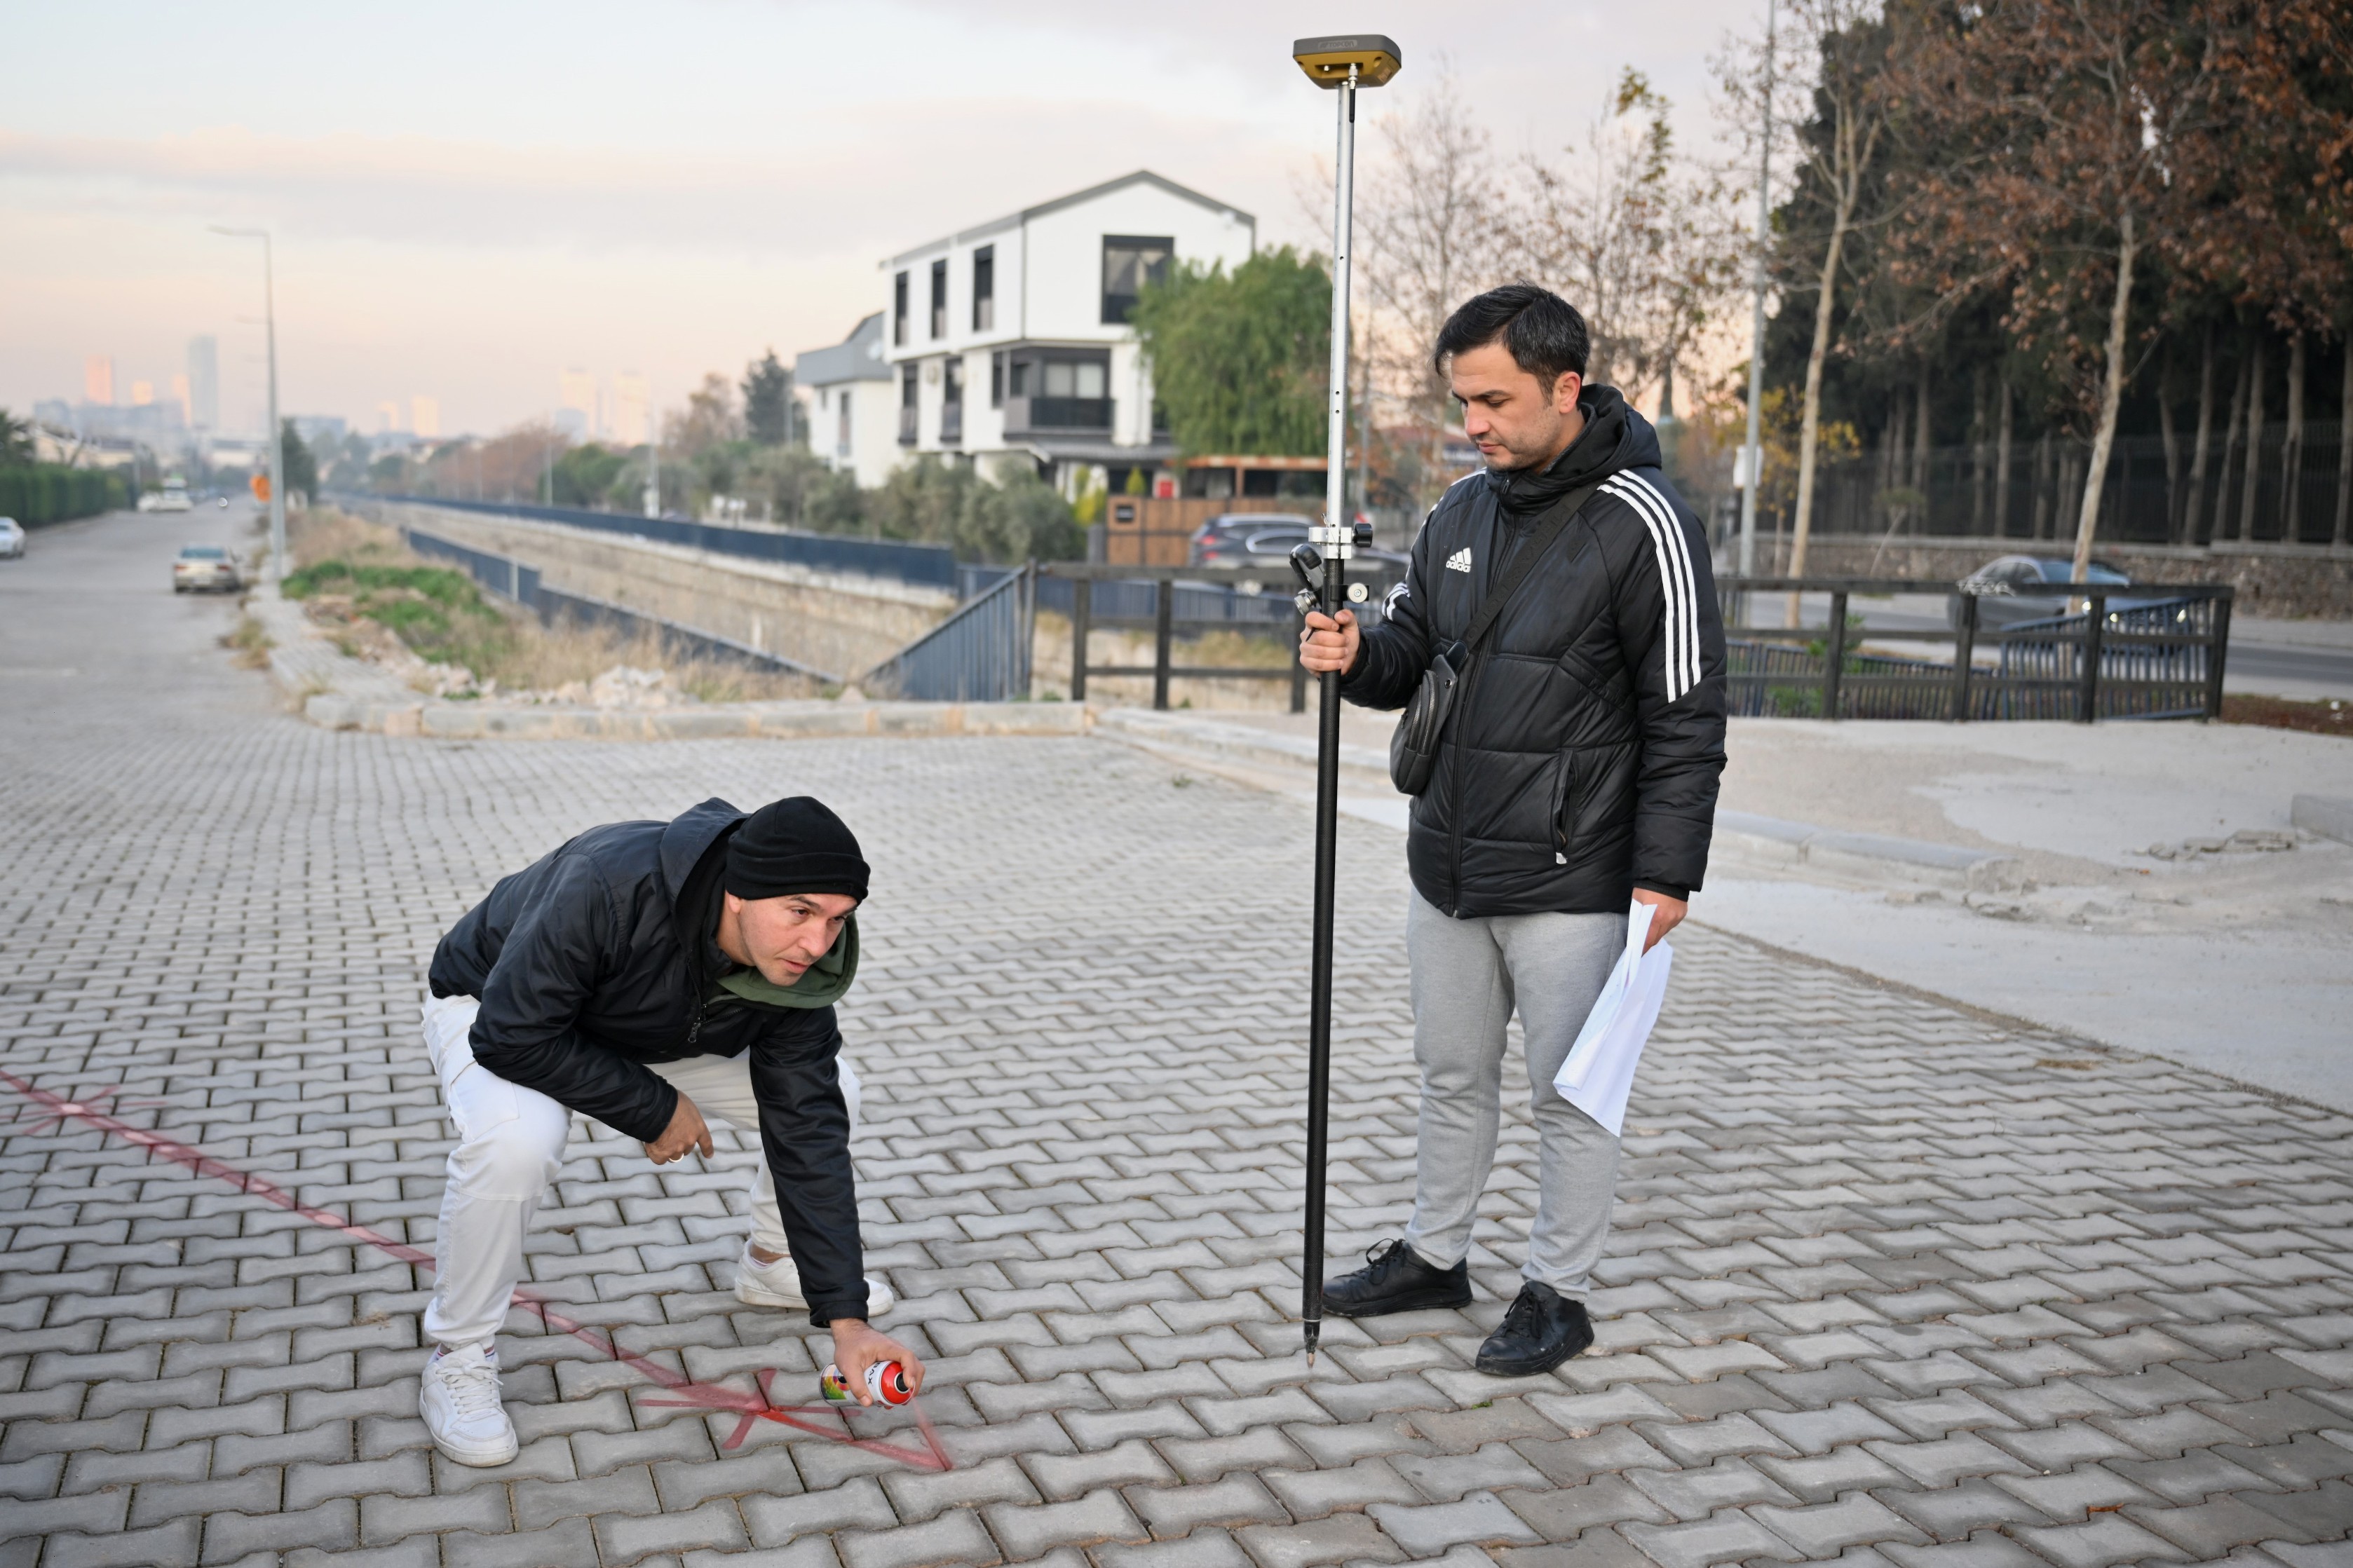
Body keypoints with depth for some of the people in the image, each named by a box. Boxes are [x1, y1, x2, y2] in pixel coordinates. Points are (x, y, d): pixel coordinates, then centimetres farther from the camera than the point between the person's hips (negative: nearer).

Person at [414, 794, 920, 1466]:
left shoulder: (795, 966, -24)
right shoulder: (609, 886, -43)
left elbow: (808, 1136, -21)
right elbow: (514, 1035, -37)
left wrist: (845, 1318, -23)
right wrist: (653, 1109, -28)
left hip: (658, 1036, 5)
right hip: (490, 1011, -5)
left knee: (827, 1093, -3)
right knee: (516, 1139, -38)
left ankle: (771, 1263, 23)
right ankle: (459, 1358, -14)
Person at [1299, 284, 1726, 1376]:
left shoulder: (1642, 523, -13)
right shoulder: (1461, 511, 8)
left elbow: (1686, 716, -13)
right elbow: (1414, 657, 15)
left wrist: (1667, 873, -16)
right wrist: (1356, 655, -8)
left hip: (1568, 884, -7)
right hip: (1447, 870, 7)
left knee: (1569, 1095, 7)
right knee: (1452, 1076, 19)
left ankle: (1558, 1293, 22)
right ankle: (1435, 1255, 35)